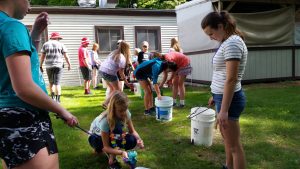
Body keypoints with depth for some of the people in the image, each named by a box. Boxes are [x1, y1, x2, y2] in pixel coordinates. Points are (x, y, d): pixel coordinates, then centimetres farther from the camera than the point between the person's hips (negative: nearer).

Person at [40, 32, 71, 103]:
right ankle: (57, 99, -5)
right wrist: (69, 65, 7)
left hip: (49, 66, 2)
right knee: (57, 83, -1)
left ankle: (53, 97, 10)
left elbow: (42, 56, 4)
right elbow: (66, 56, 0)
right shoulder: (61, 44, 3)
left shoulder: (45, 44, 7)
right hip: (58, 65, -1)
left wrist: (40, 66, 7)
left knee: (51, 82, 18)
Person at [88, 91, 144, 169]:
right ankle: (112, 159, -15)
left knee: (132, 140, -21)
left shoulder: (126, 114, -23)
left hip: (112, 136, 5)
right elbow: (106, 147, -32)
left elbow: (132, 131, -11)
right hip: (96, 137, -5)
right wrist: (121, 152, -47)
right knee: (118, 129, -35)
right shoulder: (105, 120, -36)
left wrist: (138, 139, -33)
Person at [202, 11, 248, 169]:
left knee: (234, 145, 1)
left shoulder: (232, 43, -20)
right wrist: (215, 96, 24)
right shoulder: (228, 42, 12)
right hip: (223, 96, 10)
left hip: (229, 99, -10)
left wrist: (224, 110, -24)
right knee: (227, 138, 24)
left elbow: (231, 79, -25)